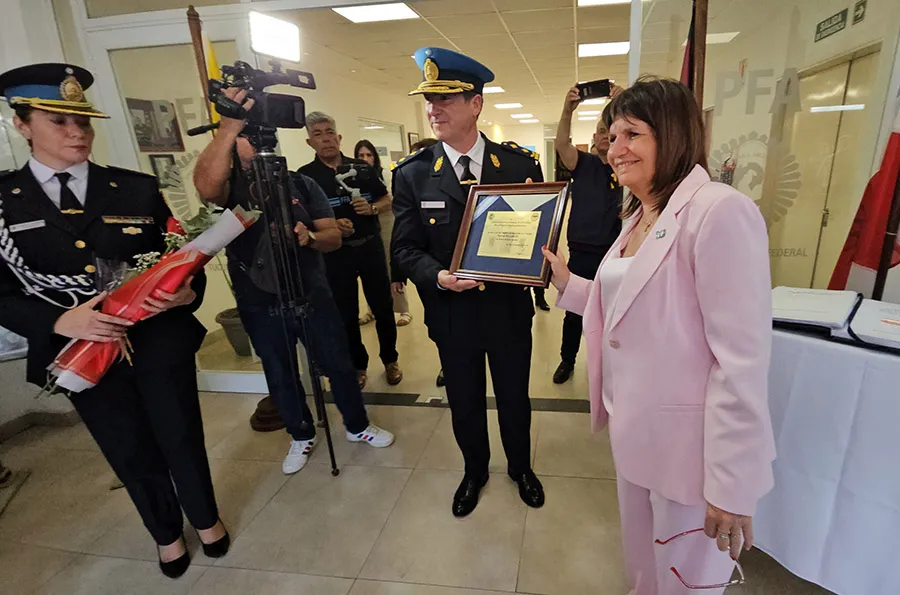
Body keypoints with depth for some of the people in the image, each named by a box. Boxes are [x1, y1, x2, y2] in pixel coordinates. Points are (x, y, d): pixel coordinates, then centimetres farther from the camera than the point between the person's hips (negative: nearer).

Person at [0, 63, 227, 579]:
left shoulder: (138, 188, -1)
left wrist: (188, 293, -22)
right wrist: (60, 322, -21)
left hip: (160, 341, 0)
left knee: (182, 438, 13)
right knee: (132, 453, 17)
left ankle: (207, 519, 43)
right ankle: (167, 533, 45)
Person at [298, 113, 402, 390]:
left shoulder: (360, 167, 5)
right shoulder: (304, 176, -2)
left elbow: (388, 200, 8)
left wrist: (372, 208, -12)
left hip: (371, 247, 2)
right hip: (335, 254, -1)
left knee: (383, 307, 8)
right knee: (346, 314, 8)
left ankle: (390, 360, 27)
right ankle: (357, 365, 26)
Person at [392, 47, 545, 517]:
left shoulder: (520, 163, -6)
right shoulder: (412, 174, -7)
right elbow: (405, 248, -6)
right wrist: (438, 276, -24)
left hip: (509, 309, 1)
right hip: (452, 313, 0)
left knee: (514, 399, 20)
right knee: (464, 404, 19)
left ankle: (520, 467, 50)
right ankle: (474, 471, 49)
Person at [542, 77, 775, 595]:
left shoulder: (719, 211, -21)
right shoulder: (639, 217, 9)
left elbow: (742, 359, -23)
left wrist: (732, 485, -20)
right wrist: (566, 282, 3)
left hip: (688, 444, -8)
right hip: (635, 432, 8)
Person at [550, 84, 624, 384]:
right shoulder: (584, 164, 2)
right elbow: (561, 144, -17)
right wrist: (567, 110, -33)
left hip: (615, 253, 0)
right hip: (581, 252, 0)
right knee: (574, 312, 11)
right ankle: (567, 359, 29)